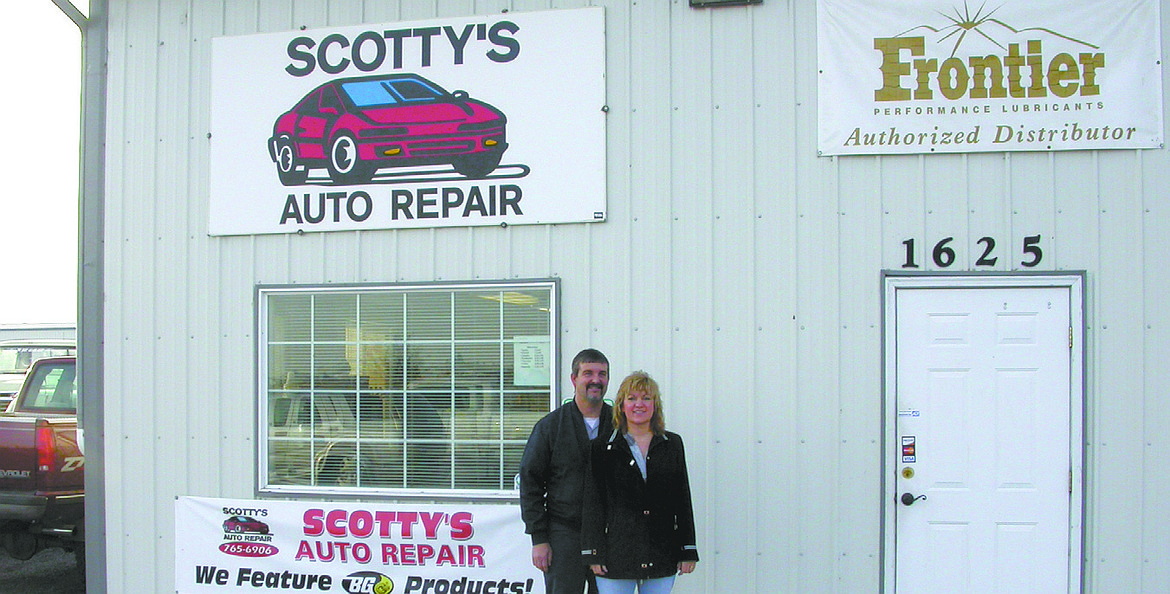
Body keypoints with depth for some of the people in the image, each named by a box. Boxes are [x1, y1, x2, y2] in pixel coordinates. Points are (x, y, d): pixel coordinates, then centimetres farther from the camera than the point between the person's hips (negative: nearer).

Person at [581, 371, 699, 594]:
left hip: (662, 557, 2)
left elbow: (683, 500, 9)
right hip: (616, 556, -2)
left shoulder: (672, 444, 9)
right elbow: (593, 503, 1)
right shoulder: (603, 448, 2)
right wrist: (594, 553, -4)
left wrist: (688, 551, 5)